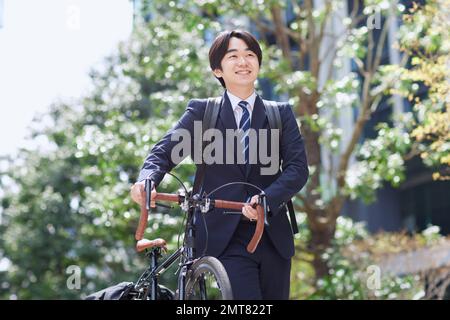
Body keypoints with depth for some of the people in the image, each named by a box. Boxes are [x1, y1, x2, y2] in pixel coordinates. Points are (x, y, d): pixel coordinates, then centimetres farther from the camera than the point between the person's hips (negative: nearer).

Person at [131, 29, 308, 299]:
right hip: (227, 238, -3)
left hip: (274, 237, 3)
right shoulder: (201, 112, 6)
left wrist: (268, 199, -23)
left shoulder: (282, 113, 9)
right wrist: (146, 179, -27)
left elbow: (298, 166, -3)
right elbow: (164, 152, -4)